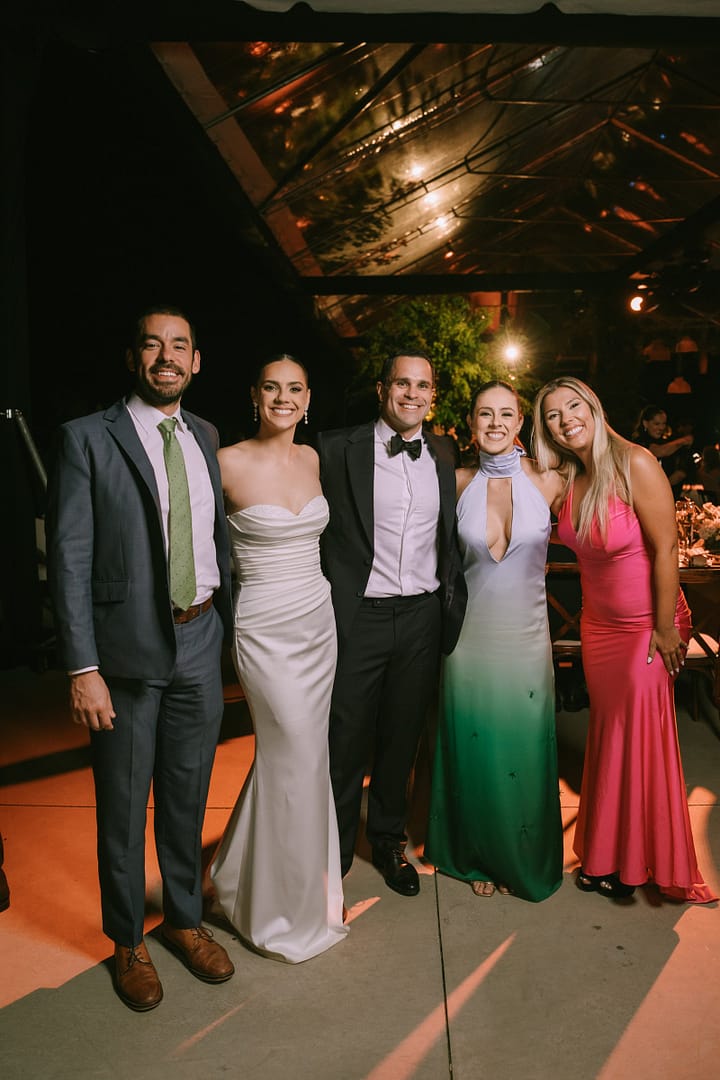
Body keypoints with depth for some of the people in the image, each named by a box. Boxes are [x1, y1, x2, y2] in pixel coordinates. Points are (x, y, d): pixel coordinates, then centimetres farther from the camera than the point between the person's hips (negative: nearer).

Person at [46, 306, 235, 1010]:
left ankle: (185, 920, 41)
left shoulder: (204, 437, 8)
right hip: (126, 650, -4)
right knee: (123, 807, 12)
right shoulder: (87, 439, -8)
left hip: (201, 643, 5)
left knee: (188, 799, 19)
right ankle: (127, 940, 35)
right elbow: (68, 559, -12)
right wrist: (82, 668, -15)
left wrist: (226, 623, 8)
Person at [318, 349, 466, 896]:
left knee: (402, 737, 17)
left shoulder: (444, 455, 6)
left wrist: (451, 602, 9)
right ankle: (336, 847, 30)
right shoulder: (339, 449, -7)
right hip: (358, 618, -4)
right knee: (346, 741, 8)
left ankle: (389, 840, 39)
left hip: (423, 616, 4)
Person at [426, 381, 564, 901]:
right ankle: (479, 857, 34)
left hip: (526, 636, -1)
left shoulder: (548, 481, -7)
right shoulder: (458, 483, -3)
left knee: (523, 753, 10)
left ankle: (524, 859, 34)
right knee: (474, 750, 12)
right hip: (471, 638, 1)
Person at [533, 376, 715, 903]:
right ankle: (605, 853, 31)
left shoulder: (635, 464, -19)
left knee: (637, 735, 4)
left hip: (647, 623, -5)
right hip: (598, 623, 6)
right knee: (607, 728, 14)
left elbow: (665, 548, -18)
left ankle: (634, 862, 25)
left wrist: (665, 627, -15)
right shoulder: (567, 482, 0)